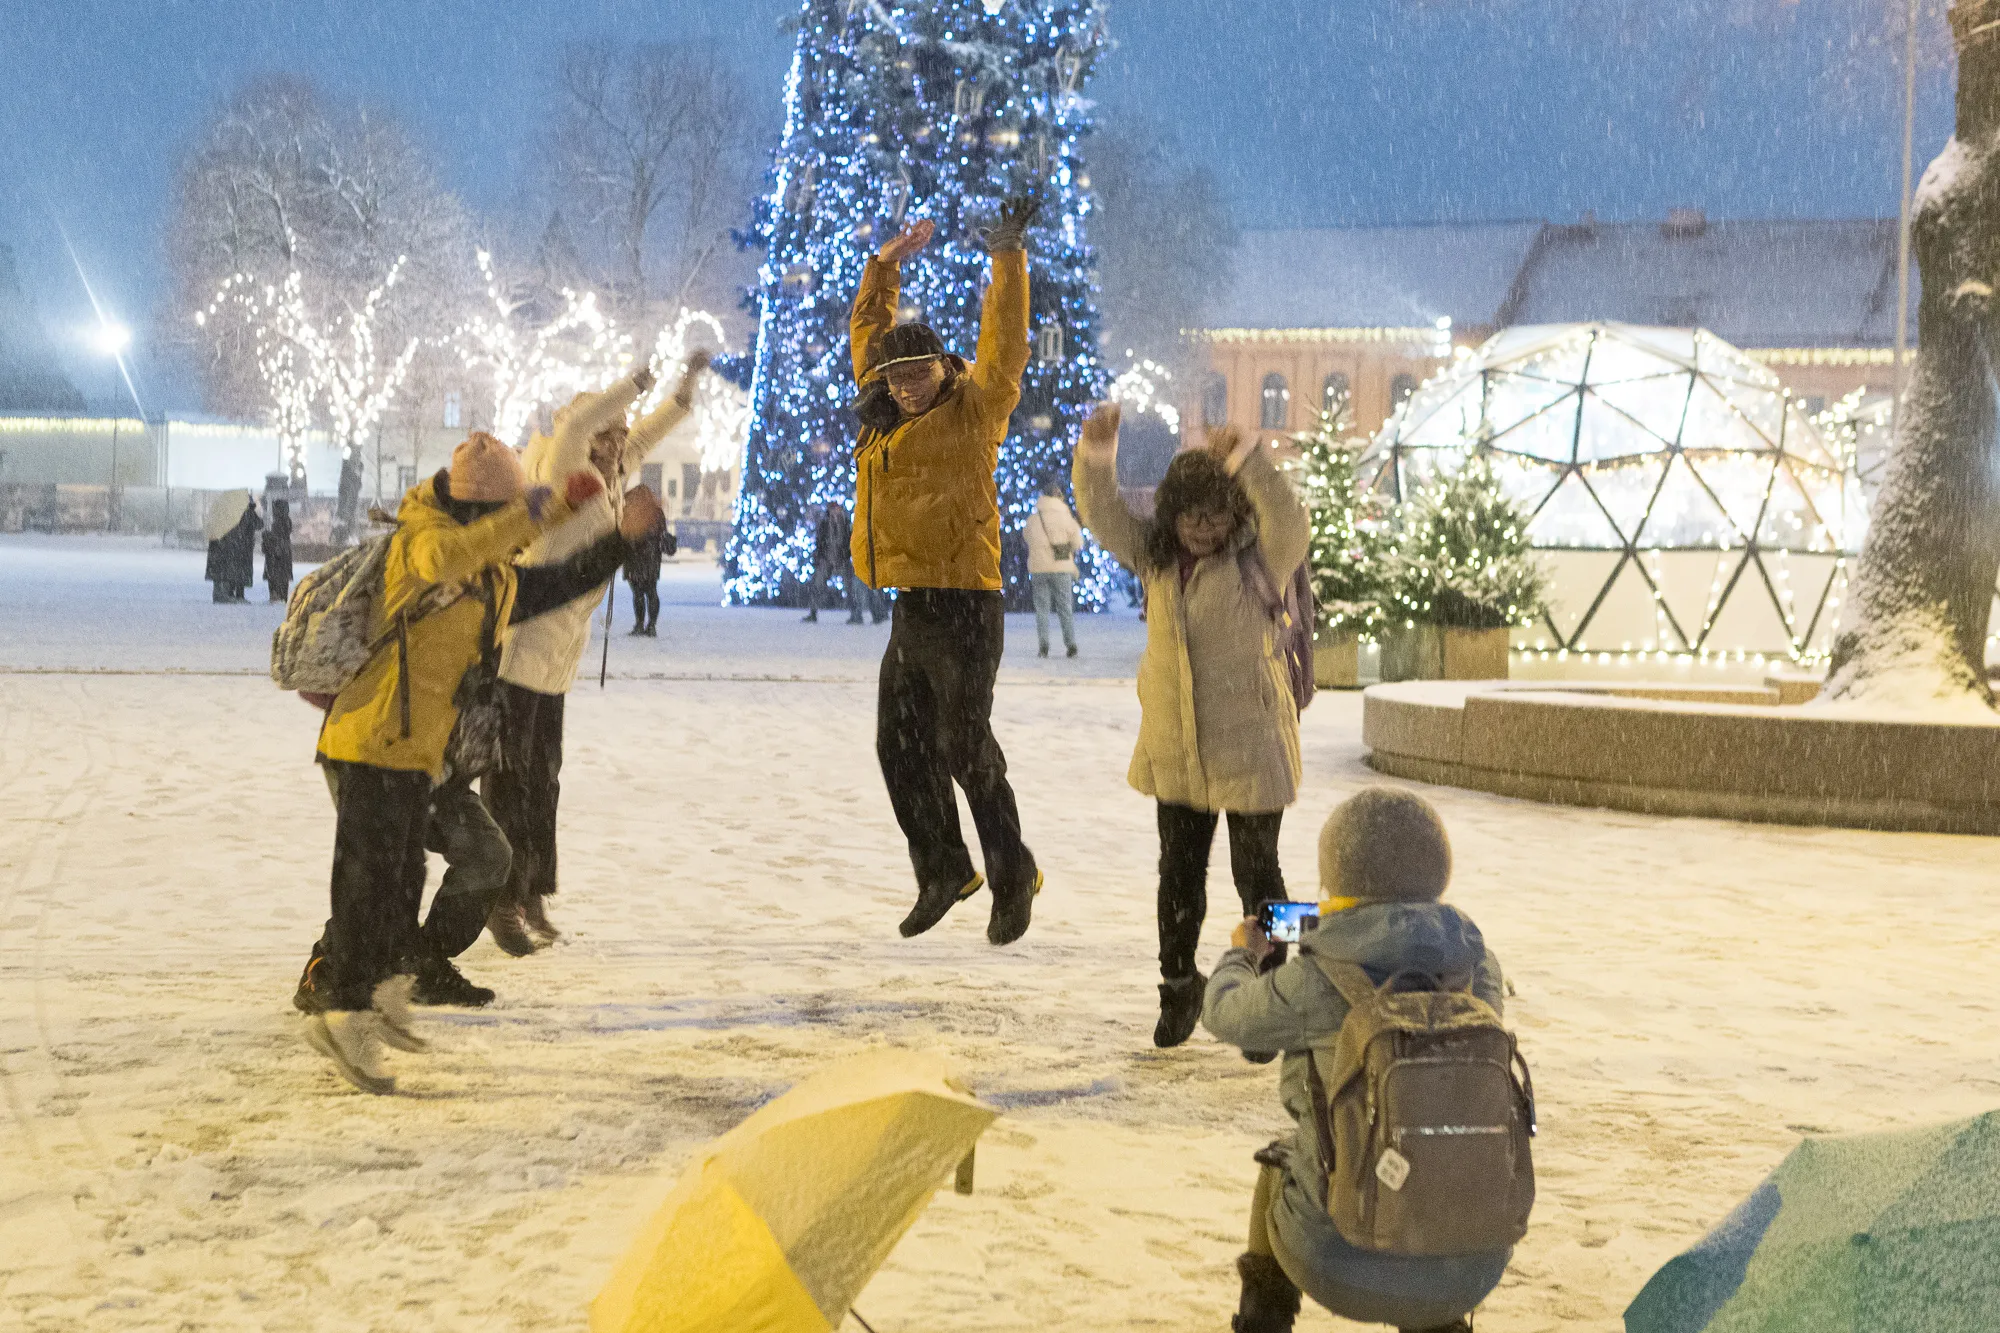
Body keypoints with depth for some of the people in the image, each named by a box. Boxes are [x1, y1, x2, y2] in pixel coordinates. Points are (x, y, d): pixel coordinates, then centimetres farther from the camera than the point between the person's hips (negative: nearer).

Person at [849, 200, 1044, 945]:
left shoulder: (971, 414, -3)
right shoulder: (885, 417, 13)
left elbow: (1004, 348, -12)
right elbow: (868, 331, 25)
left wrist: (1008, 260, -12)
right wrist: (887, 265, 26)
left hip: (963, 606, -7)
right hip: (910, 608, 8)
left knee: (964, 748, -8)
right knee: (901, 747, 12)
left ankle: (1013, 878, 5)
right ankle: (942, 871, 26)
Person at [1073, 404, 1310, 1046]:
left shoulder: (1258, 560, -10)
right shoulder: (1156, 556, 3)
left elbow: (1290, 523, -30)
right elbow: (1102, 513, -5)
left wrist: (1246, 460, -43)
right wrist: (1096, 451, -23)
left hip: (1248, 745, -4)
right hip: (1175, 749, 5)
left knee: (1255, 872, 5)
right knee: (1178, 872, 14)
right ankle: (1178, 988, 30)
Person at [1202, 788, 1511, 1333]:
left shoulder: (1315, 983, -14)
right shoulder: (1478, 971, -3)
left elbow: (1226, 1015, 7)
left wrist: (1240, 955, 29)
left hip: (1341, 1262, -2)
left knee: (1283, 1159, 31)